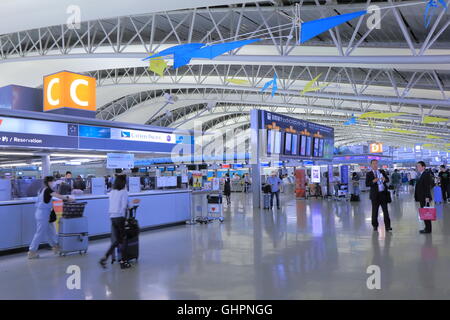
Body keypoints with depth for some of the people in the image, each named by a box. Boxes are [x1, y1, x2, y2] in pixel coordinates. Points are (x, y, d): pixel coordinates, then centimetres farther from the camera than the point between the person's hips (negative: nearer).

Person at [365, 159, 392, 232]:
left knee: (385, 210, 0)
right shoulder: (369, 174, 2)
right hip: (375, 195, -2)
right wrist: (373, 181, -23)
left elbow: (388, 180, 11)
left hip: (383, 193, 2)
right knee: (375, 211, 3)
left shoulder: (382, 171, 12)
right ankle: (375, 226, 15)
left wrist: (384, 179, -12)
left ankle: (387, 226, 2)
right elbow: (367, 184, -6)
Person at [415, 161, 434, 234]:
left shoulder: (426, 174, -13)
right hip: (421, 197, 9)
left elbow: (428, 186, -19)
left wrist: (427, 197, -23)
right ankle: (427, 228, 21)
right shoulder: (419, 175, 15)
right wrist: (416, 196, 15)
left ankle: (428, 229, 3)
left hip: (425, 198, -9)